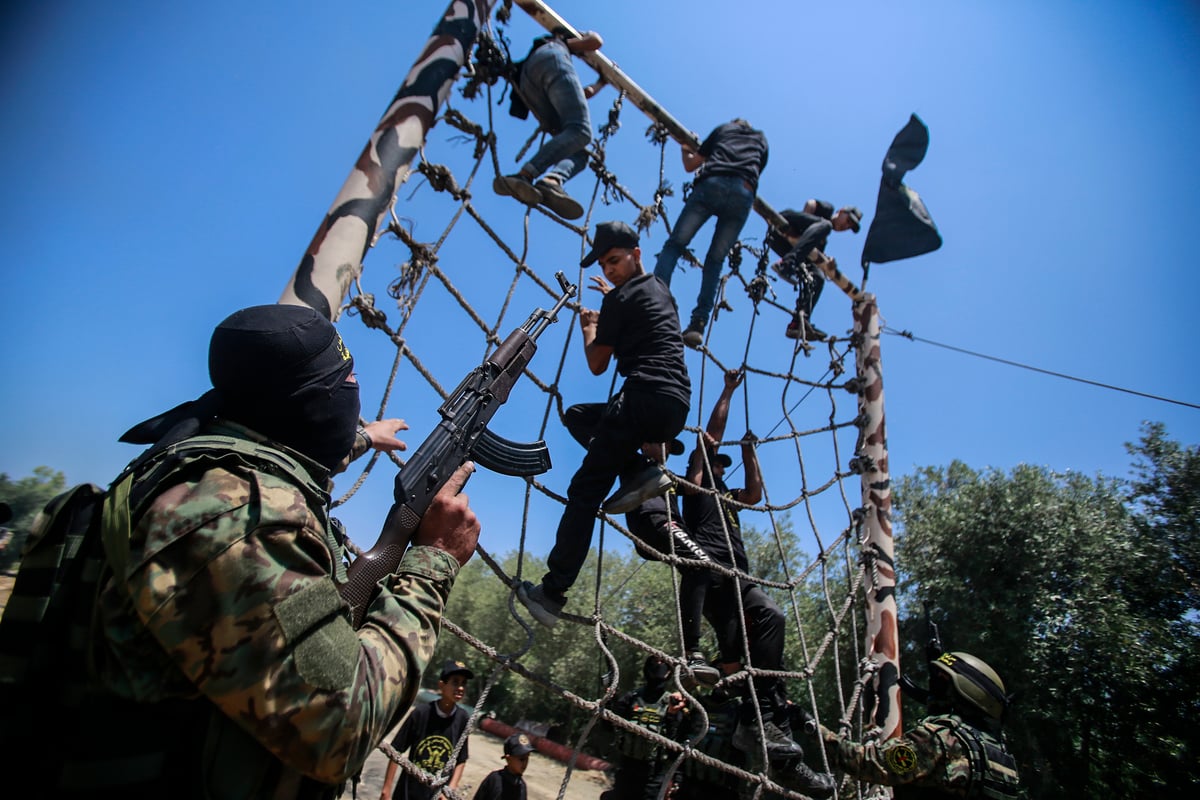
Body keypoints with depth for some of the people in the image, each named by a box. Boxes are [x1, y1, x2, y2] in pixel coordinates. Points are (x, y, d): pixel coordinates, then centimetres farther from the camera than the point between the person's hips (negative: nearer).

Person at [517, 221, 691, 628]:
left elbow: (597, 365, 4)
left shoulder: (618, 300, -1)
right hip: (677, 409, 9)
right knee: (577, 415, 25)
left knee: (584, 491, -6)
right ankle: (641, 472, 5)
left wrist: (589, 327, 21)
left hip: (645, 400, -9)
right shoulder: (662, 291, 24)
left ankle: (552, 592, -8)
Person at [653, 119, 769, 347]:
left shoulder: (722, 128, 32)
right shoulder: (762, 140, 37)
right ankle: (698, 323, -10)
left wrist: (685, 150, 53)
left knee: (674, 245, -1)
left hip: (712, 183, -1)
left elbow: (690, 165, 32)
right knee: (715, 260, 7)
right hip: (744, 194, 2)